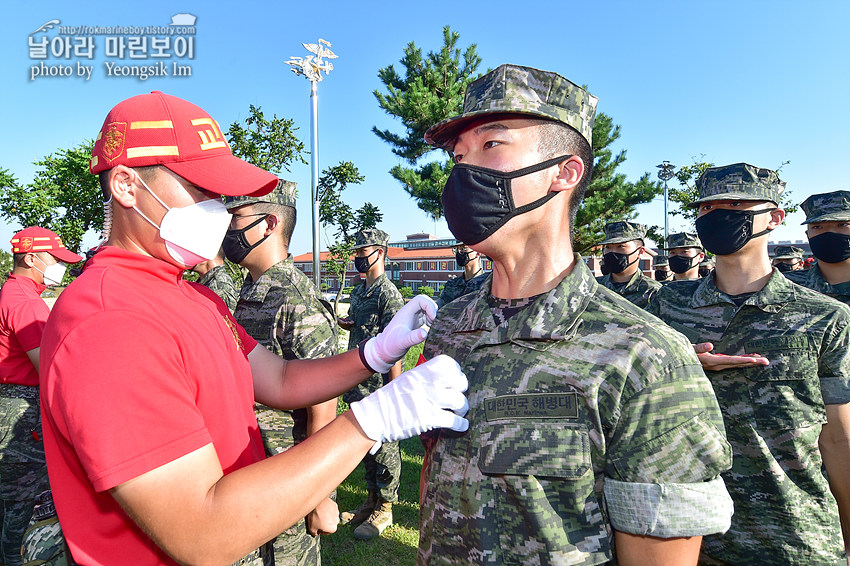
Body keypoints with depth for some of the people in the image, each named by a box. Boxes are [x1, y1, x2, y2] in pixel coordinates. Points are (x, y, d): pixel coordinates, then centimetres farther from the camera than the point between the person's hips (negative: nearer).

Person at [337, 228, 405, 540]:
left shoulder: (389, 294, -14)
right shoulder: (358, 292, 13)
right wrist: (344, 323, 2)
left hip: (380, 385, -9)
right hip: (358, 383, 9)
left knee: (384, 446, 4)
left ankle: (384, 510, 18)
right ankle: (371, 501, 33)